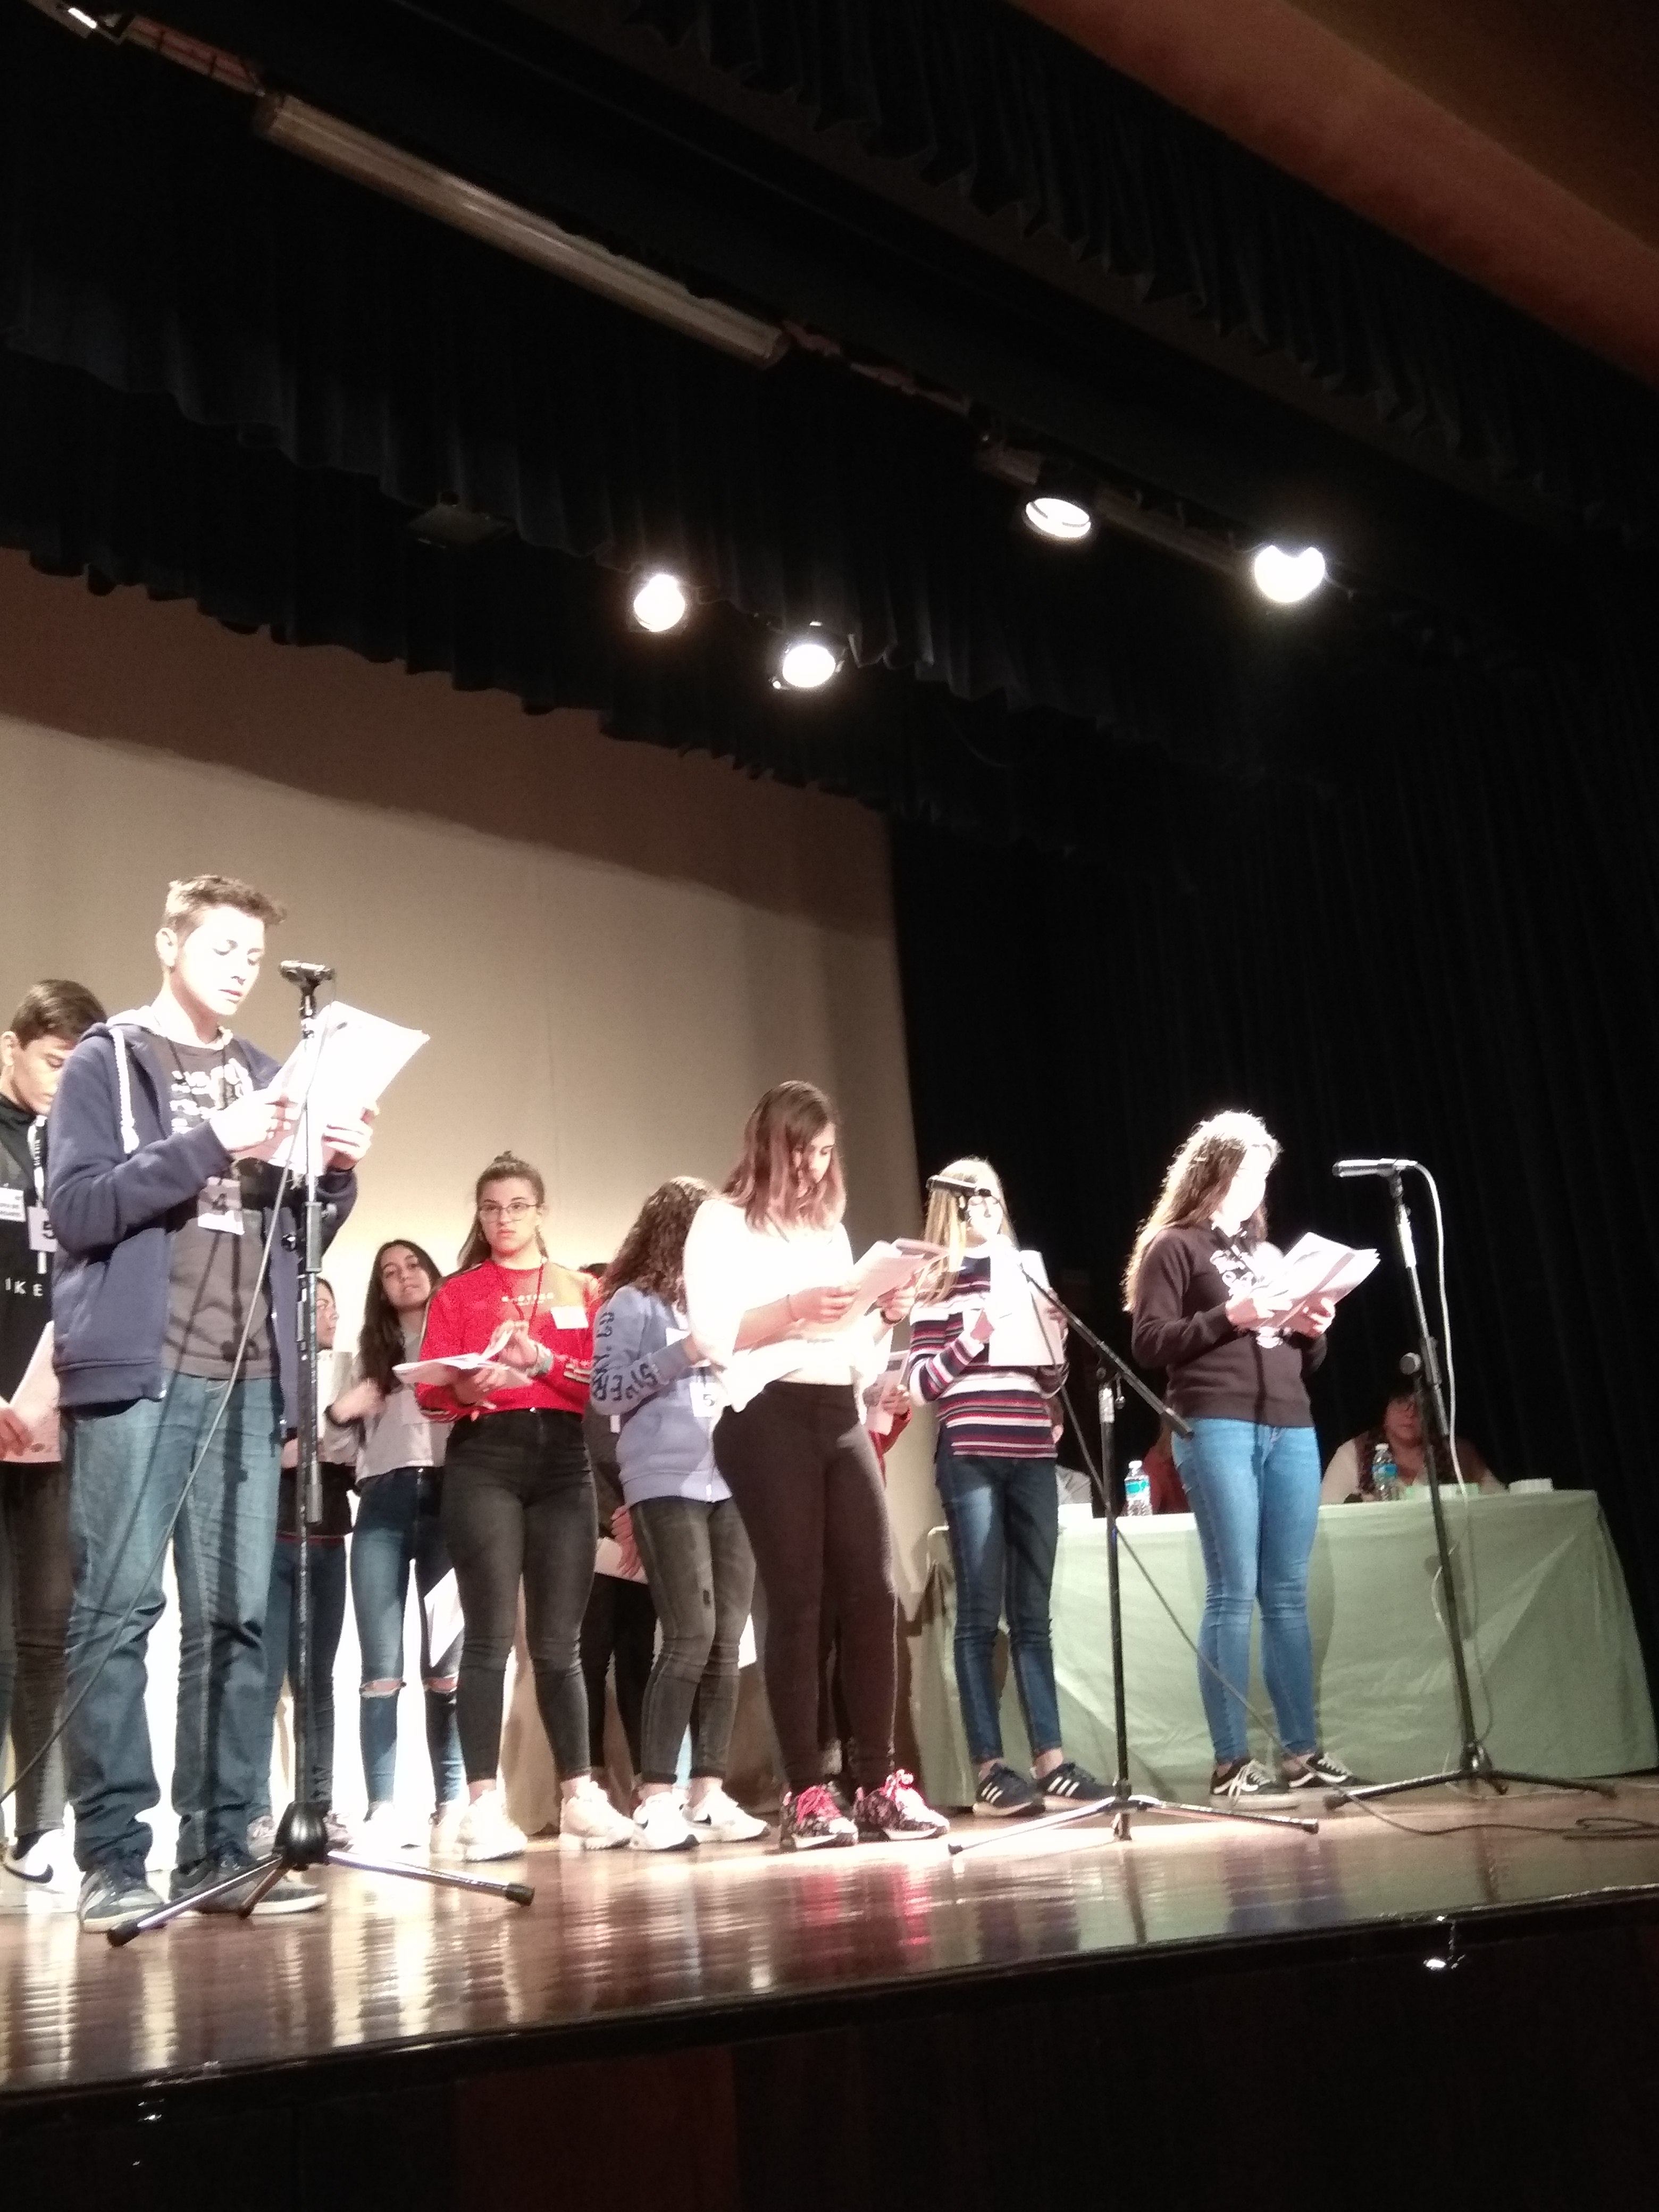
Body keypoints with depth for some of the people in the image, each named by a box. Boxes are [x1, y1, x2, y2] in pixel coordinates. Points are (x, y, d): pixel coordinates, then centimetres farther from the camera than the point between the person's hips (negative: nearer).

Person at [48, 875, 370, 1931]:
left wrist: (339, 1175, 0)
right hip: (137, 1371, -5)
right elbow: (76, 1207, -7)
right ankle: (114, 1856, 0)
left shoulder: (264, 1076, 20)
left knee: (237, 1616, 3)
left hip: (247, 1377, 5)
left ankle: (219, 1847, 8)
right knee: (119, 1608, -5)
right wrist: (212, 1144, -16)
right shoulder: (107, 1061, 6)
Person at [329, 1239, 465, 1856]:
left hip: (446, 1497, -2)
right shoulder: (369, 1352, 25)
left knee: (446, 1665, -6)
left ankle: (451, 1807, -3)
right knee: (381, 1669, -5)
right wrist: (338, 1411, 3)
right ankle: (382, 1808, -6)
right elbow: (346, 1437, 20)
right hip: (382, 1504, 2)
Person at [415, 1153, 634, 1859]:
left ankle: (579, 1799, 11)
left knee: (559, 1640, 4)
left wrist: (542, 1361, -12)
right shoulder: (457, 1294, 12)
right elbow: (429, 1390, 2)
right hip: (482, 1461, -2)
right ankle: (483, 1806, -7)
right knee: (491, 1634, -9)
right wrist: (470, 1387, -19)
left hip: (563, 1460, 2)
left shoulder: (582, 1290, 17)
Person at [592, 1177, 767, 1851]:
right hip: (667, 1484, -6)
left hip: (731, 1482, 6)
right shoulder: (632, 1302, 4)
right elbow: (605, 1393, -7)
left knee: (727, 1642, 1)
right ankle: (656, 1797, -7)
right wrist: (683, 1353, -12)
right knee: (692, 1635, -13)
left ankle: (709, 1794, 6)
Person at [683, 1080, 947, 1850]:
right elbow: (712, 1334, -9)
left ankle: (879, 1783, 3)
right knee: (797, 1601, -6)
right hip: (769, 1417, -6)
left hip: (841, 1417, 6)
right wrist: (795, 1309, -20)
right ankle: (804, 1794, -1)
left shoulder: (831, 1227, 23)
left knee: (873, 1594, -2)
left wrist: (889, 1314, 4)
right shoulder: (723, 1221, 4)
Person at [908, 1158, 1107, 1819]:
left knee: (1033, 1613, 5)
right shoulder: (936, 1284, 5)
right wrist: (973, 1335, -14)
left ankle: (1050, 1760, 6)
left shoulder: (1023, 1275, 19)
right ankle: (989, 1768, 0)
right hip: (970, 1458, -5)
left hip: (1033, 1456, 5)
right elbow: (923, 1383, -3)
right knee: (980, 1615, -2)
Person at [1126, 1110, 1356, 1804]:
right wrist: (1230, 1316, -14)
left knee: (1288, 1593, 5)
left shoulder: (1270, 1253, 24)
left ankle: (1302, 1750, 9)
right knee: (1234, 1592, -8)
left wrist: (1311, 1329, 3)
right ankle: (1231, 1761, -4)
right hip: (1216, 1427, -6)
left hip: (1290, 1428, 6)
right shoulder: (1173, 1248, 4)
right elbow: (1149, 1343, -7)